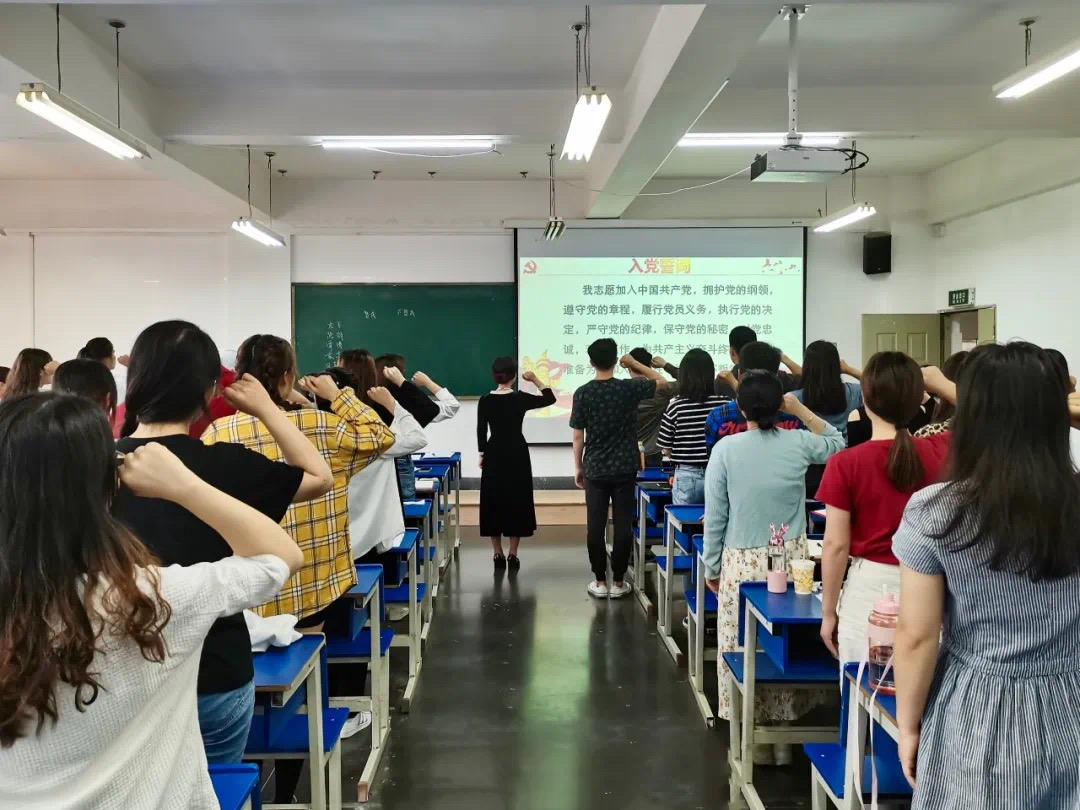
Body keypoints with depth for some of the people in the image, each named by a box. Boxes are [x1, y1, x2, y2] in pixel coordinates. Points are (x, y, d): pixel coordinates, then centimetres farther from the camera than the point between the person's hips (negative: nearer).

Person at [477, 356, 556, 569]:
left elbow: (481, 431, 0)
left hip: (494, 455, 2)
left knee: (493, 503, 9)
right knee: (517, 502, 7)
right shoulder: (520, 399, -10)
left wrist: (482, 454, 11)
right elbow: (550, 399, 1)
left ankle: (498, 555, 10)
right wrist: (535, 380, 5)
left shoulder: (485, 401, -5)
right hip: (517, 454, -2)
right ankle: (512, 555, 7)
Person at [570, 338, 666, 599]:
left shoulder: (582, 393, -5)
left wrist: (578, 467, 9)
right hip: (624, 468, 0)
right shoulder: (629, 388, -7)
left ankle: (600, 582, 12)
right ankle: (618, 582, 10)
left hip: (595, 469, 0)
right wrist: (635, 363, 15)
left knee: (595, 526, 7)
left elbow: (578, 436, -2)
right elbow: (661, 381, 10)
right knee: (622, 525, 5)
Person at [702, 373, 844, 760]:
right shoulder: (798, 443, -3)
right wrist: (801, 410, 13)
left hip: (742, 561, -2)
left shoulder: (726, 449, -9)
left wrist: (712, 567, 7)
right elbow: (836, 443, 21)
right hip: (790, 558, 2)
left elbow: (715, 516, -4)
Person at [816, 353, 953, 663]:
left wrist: (828, 611, 1)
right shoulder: (939, 452, -4)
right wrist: (940, 384, 18)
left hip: (869, 590, -3)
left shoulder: (846, 463, -12)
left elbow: (836, 546, -9)